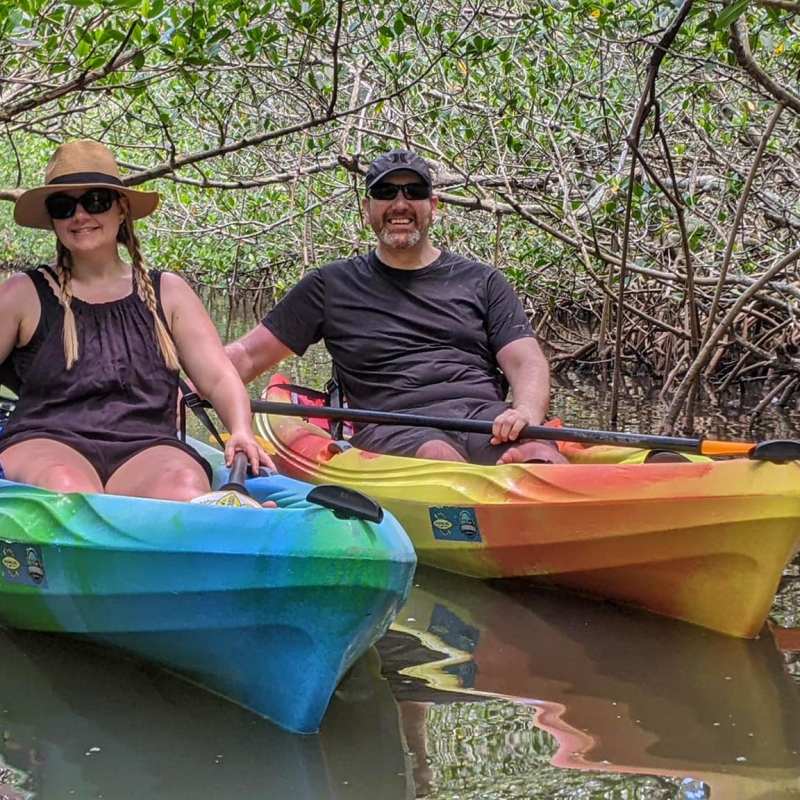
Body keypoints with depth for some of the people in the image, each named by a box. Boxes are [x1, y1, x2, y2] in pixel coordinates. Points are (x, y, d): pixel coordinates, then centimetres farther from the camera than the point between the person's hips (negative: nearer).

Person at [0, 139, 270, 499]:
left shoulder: (167, 292, 21)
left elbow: (218, 378, 13)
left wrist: (241, 431, -7)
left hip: (146, 449, 2)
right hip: (46, 442, -1)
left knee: (183, 488, -38)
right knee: (67, 486, -41)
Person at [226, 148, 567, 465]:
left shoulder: (481, 281, 22)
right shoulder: (331, 286, 19)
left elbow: (527, 363, 11)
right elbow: (248, 356, 18)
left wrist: (526, 413, -13)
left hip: (488, 418, 2)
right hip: (394, 426, -1)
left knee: (544, 461, -36)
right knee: (437, 456, -40)